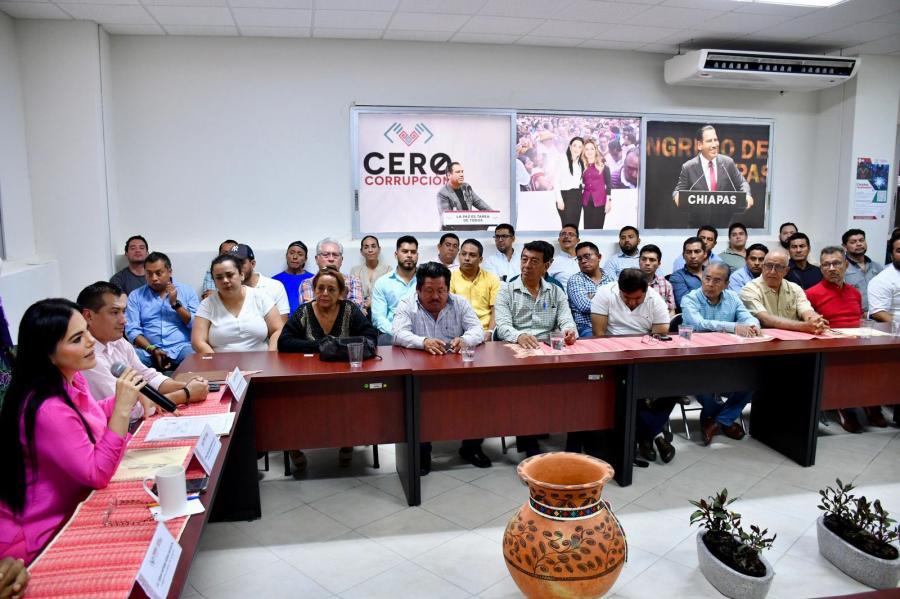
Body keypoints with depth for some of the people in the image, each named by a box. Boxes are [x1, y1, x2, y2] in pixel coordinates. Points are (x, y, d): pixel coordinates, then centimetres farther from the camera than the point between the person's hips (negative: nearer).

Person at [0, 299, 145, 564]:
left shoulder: (71, 379, -4)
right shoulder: (47, 409, -31)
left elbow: (90, 416, 18)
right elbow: (98, 475, -28)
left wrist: (129, 397, 1)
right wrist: (122, 410, -35)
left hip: (68, 509, 8)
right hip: (39, 537, -8)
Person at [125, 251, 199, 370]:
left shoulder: (187, 291, 11)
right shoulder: (136, 296, 13)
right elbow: (132, 330, 2)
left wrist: (176, 304, -5)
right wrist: (152, 349, -13)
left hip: (181, 347, -1)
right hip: (149, 350, 1)